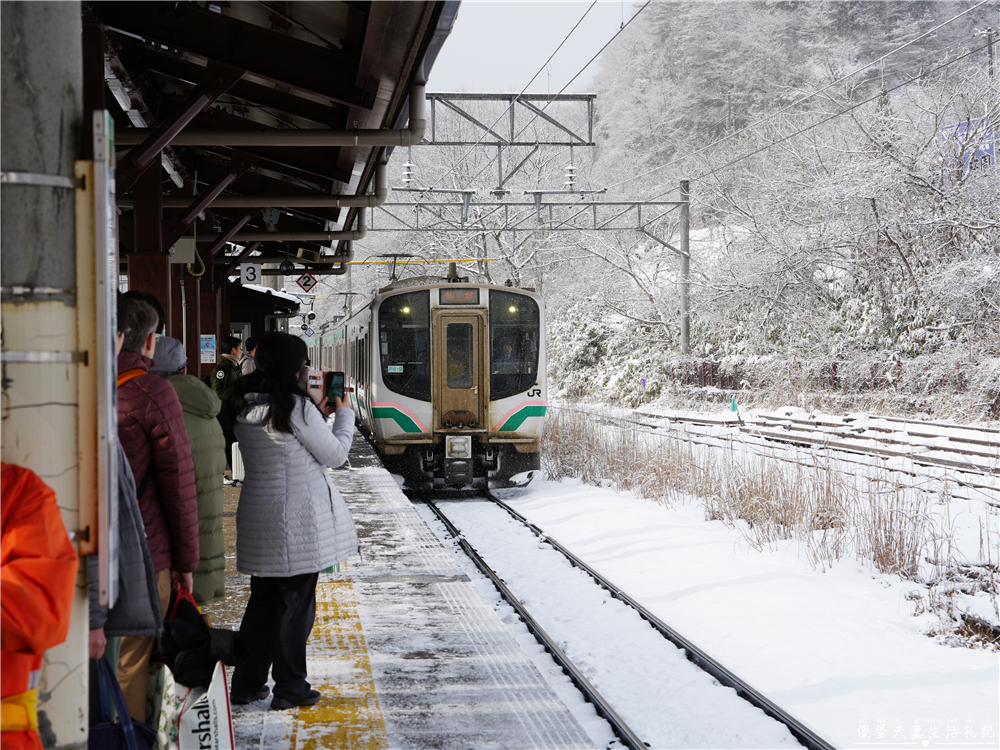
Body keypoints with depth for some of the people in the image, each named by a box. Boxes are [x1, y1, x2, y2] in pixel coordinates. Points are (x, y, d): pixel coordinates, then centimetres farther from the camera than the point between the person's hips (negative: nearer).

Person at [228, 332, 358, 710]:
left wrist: (318, 417, 18)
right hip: (298, 521, -7)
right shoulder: (297, 406, -17)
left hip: (258, 518, 7)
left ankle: (246, 683, 20)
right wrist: (344, 414, 6)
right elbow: (334, 455, -8)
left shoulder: (246, 409, 7)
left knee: (262, 601, 16)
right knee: (296, 603, 4)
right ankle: (290, 688, 11)